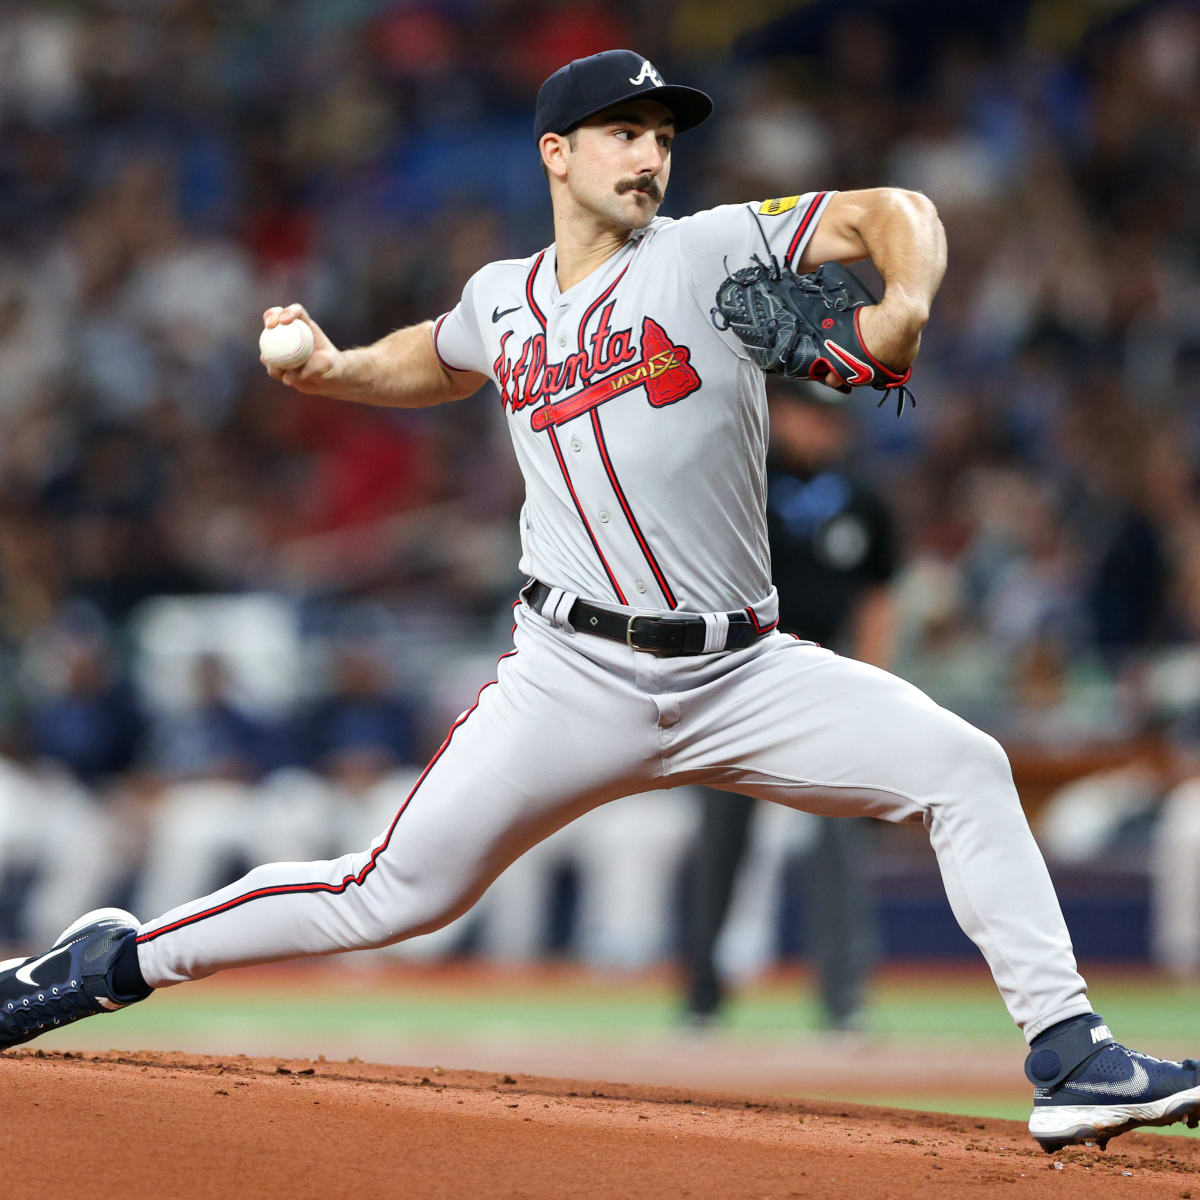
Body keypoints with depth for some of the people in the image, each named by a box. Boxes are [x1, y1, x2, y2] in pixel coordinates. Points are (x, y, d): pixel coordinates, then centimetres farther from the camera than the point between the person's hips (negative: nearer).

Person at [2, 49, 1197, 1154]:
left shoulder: (709, 252, 1)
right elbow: (438, 356, 34)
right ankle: (118, 958, 13)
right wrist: (333, 370, 15)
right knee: (393, 894, -4)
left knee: (963, 767, -16)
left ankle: (1069, 1055, -12)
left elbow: (891, 213, -6)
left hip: (741, 675, 0)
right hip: (574, 680, 0)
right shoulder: (503, 298, 10)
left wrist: (904, 308, -26)